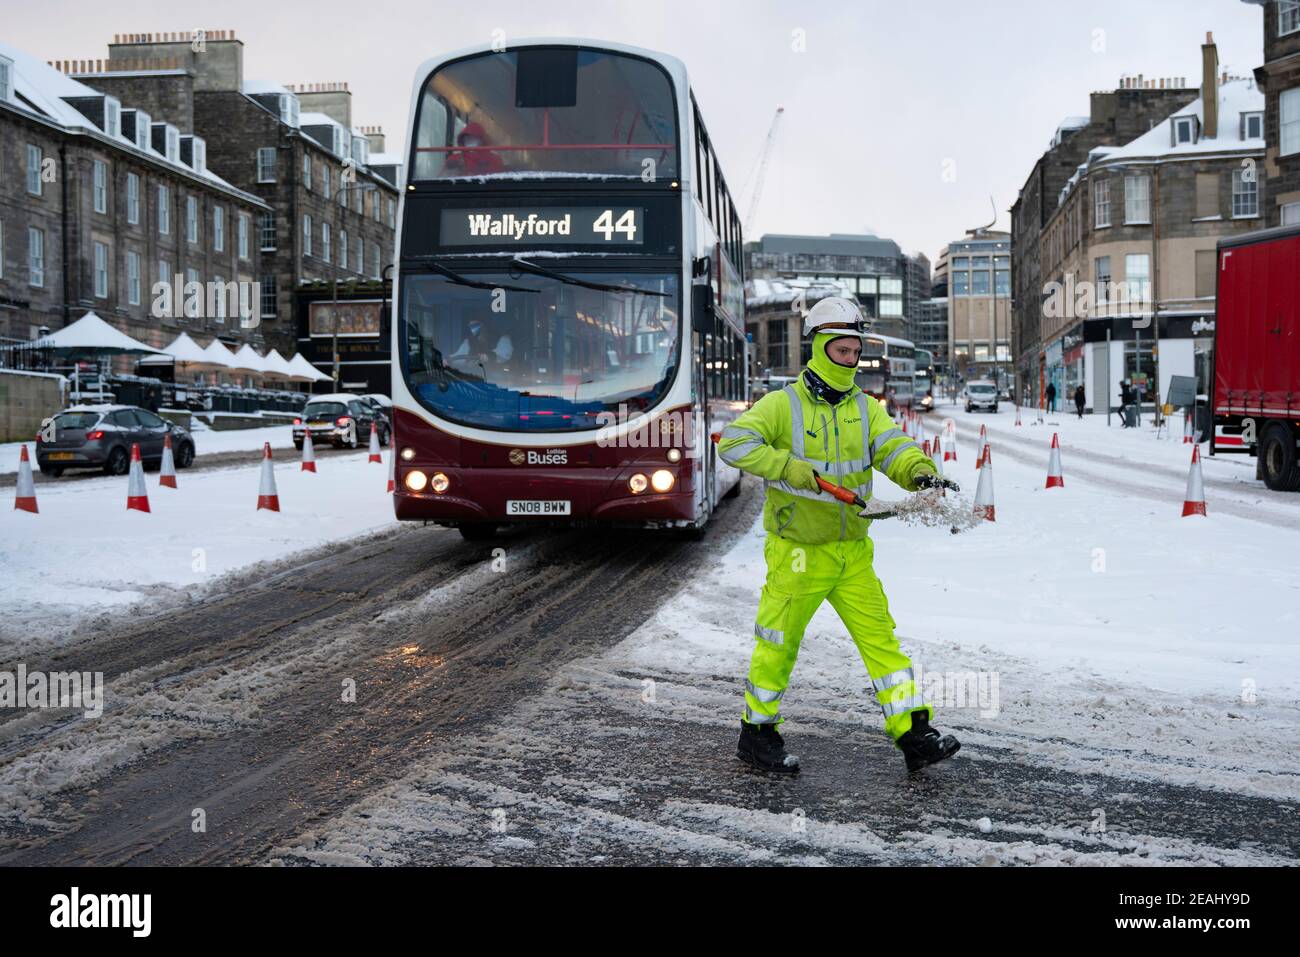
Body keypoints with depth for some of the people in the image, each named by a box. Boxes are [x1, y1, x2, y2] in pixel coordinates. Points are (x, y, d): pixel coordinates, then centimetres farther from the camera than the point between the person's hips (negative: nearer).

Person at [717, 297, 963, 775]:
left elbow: (892, 448, -8)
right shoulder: (783, 404, -7)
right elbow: (733, 443, -15)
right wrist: (788, 467, -25)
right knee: (778, 646, 6)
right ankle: (756, 734, 22)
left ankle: (914, 734, 5)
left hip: (852, 552, 4)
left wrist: (919, 472, -30)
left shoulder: (865, 408, 7)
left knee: (880, 638, 1)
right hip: (797, 552, -4)